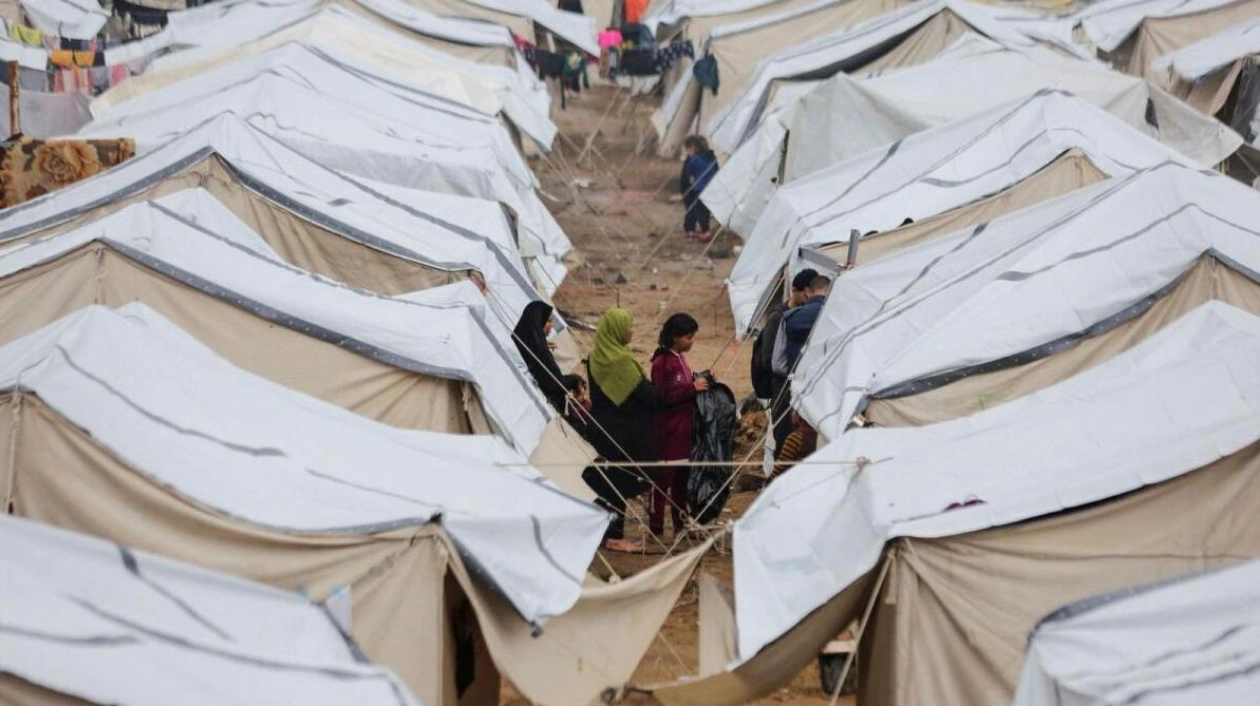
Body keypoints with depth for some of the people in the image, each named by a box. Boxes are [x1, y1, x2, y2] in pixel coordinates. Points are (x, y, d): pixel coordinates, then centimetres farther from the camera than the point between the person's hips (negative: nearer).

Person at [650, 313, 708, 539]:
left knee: (682, 477, 14)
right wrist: (692, 388, -19)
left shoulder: (680, 359, 13)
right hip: (668, 432, -9)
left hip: (684, 429, 9)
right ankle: (655, 528, 1)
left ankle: (681, 524, 22)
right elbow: (664, 397, -19)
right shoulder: (662, 363, -14)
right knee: (663, 478, -4)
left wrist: (699, 383, 6)